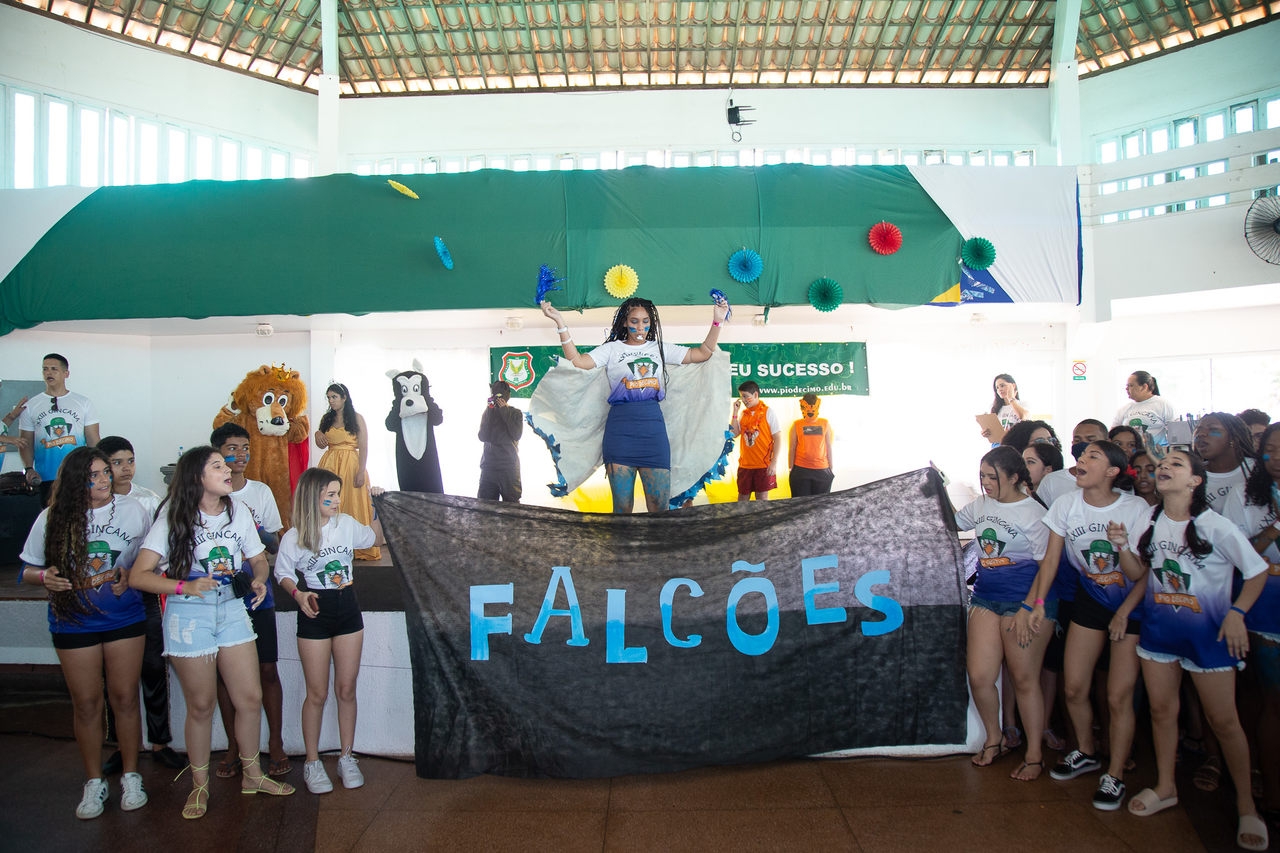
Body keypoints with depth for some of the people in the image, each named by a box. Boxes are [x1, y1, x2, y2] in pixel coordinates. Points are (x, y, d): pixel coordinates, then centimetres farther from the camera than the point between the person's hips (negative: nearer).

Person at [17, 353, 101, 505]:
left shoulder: (84, 403, 7)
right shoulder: (30, 406, 9)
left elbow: (93, 440, 4)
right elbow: (26, 442, 8)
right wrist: (28, 469, -8)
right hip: (44, 479, 1)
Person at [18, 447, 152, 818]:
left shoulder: (133, 511, -4)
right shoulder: (52, 518, -4)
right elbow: (28, 569, 5)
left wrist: (130, 575, -14)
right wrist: (44, 576, -17)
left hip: (125, 618, 0)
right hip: (73, 623, 0)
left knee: (124, 698, 7)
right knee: (86, 703, 9)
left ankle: (131, 776, 23)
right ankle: (94, 783, 25)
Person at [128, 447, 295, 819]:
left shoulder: (237, 511, 4)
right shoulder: (173, 517, -8)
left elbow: (258, 558, 13)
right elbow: (139, 575, -11)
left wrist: (259, 579, -9)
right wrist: (185, 586, -24)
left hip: (232, 609, 4)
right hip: (188, 616, -4)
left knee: (251, 697, 5)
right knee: (201, 705, 6)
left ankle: (252, 774, 24)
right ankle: (199, 785, 26)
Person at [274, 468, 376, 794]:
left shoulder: (346, 524, 0)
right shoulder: (293, 538, -9)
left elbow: (370, 537, 21)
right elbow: (283, 574, 1)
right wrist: (298, 593, -15)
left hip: (348, 609, 3)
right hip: (314, 614, -3)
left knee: (346, 689, 9)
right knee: (317, 693, 4)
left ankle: (347, 757, 22)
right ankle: (312, 762, 20)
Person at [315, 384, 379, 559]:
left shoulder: (357, 418, -1)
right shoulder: (327, 419, 13)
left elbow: (363, 447, -6)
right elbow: (322, 445, 18)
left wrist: (361, 471, -14)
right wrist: (317, 434, -3)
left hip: (351, 465, -4)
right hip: (330, 465, 4)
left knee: (353, 505, -4)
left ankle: (361, 548, -1)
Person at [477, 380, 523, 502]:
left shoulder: (516, 413, 6)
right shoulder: (488, 412, 11)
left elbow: (517, 434, -9)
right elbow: (482, 437, -1)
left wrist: (505, 411, -8)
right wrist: (489, 411, -5)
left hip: (509, 466, -2)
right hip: (489, 464, 2)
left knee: (511, 503, -4)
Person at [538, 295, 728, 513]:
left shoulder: (660, 348, 17)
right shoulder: (611, 349, 10)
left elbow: (703, 353, 14)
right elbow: (578, 361, -4)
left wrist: (717, 322, 4)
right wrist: (560, 324, -11)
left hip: (653, 427, 1)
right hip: (620, 428, -1)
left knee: (660, 505, -3)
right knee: (622, 505, 2)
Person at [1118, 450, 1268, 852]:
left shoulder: (1216, 526, -15)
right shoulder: (1149, 521, -1)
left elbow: (1258, 571, -5)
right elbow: (1138, 573, 7)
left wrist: (1237, 612, -15)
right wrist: (1122, 546, -11)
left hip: (1207, 631, -4)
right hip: (1158, 627, 4)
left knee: (1223, 719, 3)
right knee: (1161, 709, 12)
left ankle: (1246, 805, 21)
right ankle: (1165, 787, 29)